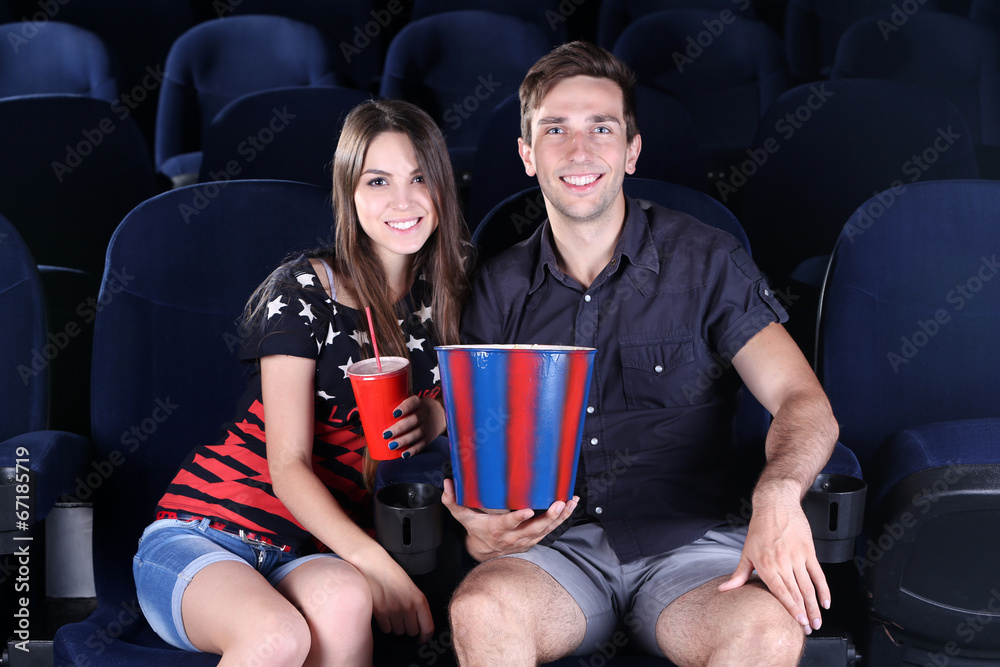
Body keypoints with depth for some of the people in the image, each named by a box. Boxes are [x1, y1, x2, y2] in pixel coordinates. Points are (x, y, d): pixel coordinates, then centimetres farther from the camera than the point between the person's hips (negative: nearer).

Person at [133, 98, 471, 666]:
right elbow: (288, 465, -11)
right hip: (204, 530, -3)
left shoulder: (444, 296, 8)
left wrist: (434, 416, -4)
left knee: (344, 601, -35)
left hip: (312, 552, 3)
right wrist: (375, 563, -26)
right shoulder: (303, 291, -7)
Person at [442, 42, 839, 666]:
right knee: (479, 612, -33)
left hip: (690, 544, -1)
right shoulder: (499, 288, 10)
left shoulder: (706, 261, 3)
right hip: (557, 545, 1)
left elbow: (805, 404, -4)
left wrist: (778, 495, -27)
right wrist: (480, 526, -14)